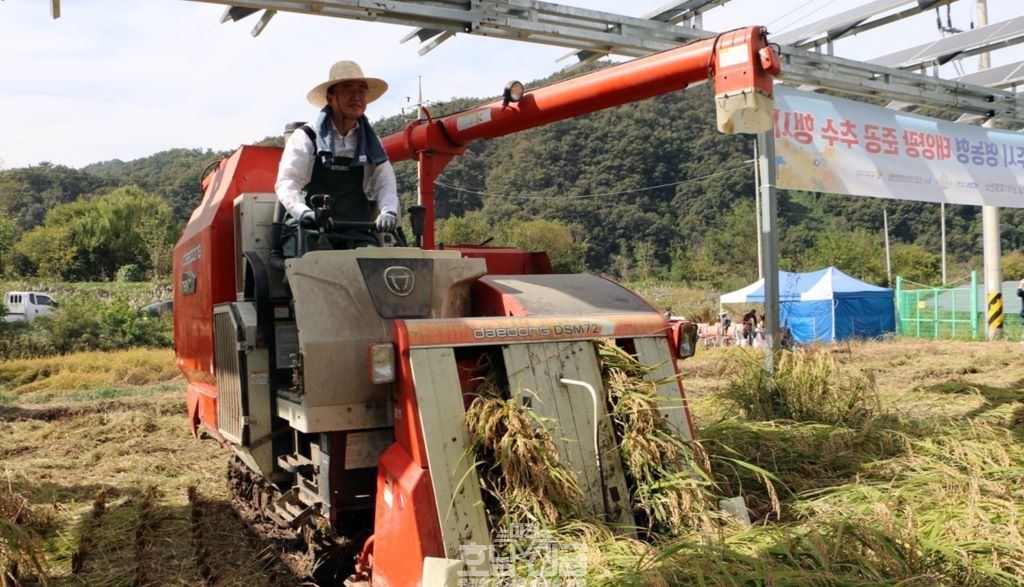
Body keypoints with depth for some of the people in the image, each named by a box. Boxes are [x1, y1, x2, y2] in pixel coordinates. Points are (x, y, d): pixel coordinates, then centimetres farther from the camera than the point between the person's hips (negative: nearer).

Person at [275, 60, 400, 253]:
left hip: (356, 234, 3)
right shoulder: (306, 137, 5)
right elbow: (286, 182, -5)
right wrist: (304, 212, -26)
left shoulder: (370, 143, 17)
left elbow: (385, 182, 8)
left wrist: (389, 211, -15)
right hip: (310, 230, -3)